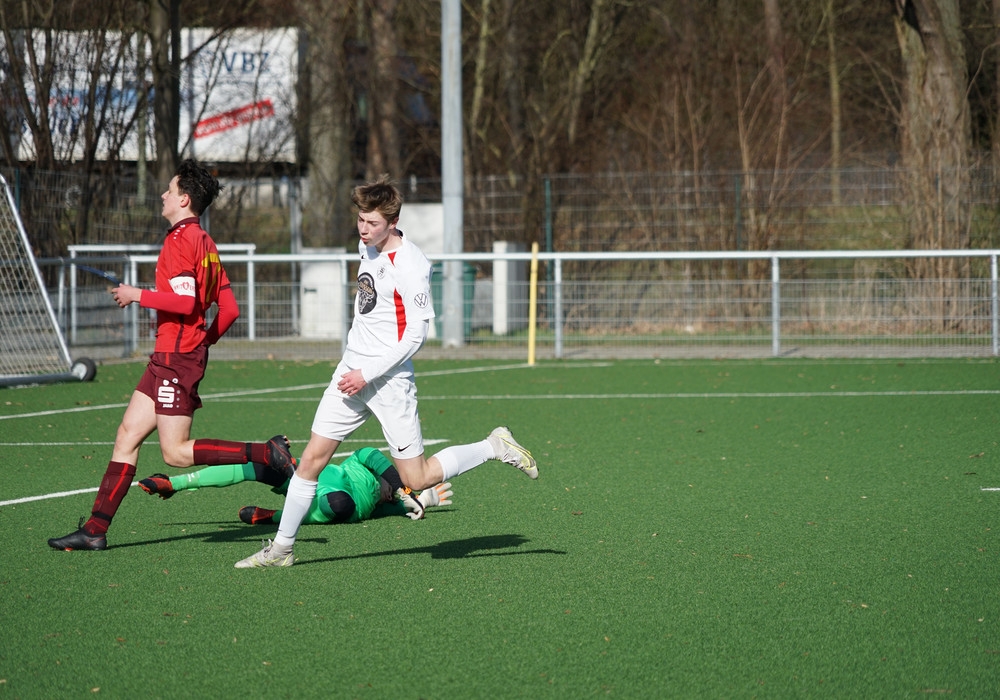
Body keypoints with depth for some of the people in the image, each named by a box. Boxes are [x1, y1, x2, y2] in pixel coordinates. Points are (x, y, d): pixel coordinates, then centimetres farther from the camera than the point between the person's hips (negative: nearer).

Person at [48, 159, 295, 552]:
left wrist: (138, 295, -12)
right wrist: (204, 340, 22)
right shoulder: (205, 243, 15)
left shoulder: (181, 239, -13)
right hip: (170, 357, 10)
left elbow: (185, 300, -23)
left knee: (176, 452, -9)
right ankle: (96, 530, 8)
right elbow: (230, 310, 15)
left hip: (177, 357, -10)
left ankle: (266, 453, -12)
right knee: (127, 436, 8)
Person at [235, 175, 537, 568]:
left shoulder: (411, 266, -18)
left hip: (388, 378, -7)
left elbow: (416, 334, -18)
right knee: (312, 458, 1)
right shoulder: (368, 246, 7)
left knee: (416, 480, -2)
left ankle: (495, 448, 16)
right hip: (352, 368, 7)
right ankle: (281, 548, 8)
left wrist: (368, 373, -18)